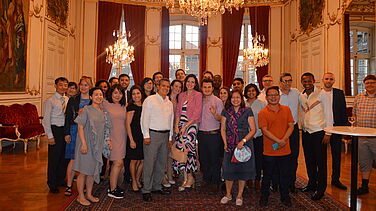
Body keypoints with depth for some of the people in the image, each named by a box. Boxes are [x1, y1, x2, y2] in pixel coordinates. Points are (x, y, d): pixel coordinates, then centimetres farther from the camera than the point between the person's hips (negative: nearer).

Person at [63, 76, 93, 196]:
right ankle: (69, 186, 6)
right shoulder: (73, 100, 8)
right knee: (74, 159, -3)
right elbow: (68, 117, 4)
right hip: (75, 131, -1)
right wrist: (67, 133, -2)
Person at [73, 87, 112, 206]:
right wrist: (84, 143, -18)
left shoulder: (103, 112, 10)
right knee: (84, 171, 0)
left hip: (98, 145, 6)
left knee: (93, 170, 13)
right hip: (87, 144, -6)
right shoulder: (86, 110, -8)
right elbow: (80, 127, -12)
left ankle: (89, 194, 26)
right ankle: (81, 196, 13)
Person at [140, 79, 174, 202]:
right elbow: (144, 119, -8)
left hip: (165, 135, 7)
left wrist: (170, 137, 15)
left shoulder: (169, 103, 16)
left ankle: (157, 187, 25)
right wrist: (146, 135, -12)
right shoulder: (150, 100, -4)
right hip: (152, 134, -6)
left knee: (162, 162, 12)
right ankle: (146, 190, 5)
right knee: (149, 162, -4)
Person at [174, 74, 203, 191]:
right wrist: (176, 125, 0)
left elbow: (197, 114, -8)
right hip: (181, 126, 5)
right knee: (180, 150, -1)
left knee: (188, 149, -11)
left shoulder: (198, 95, -1)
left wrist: (186, 126, -12)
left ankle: (189, 177, 6)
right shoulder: (181, 95, 16)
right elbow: (178, 111, 14)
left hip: (191, 125, -5)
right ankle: (186, 178, 9)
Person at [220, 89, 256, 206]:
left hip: (245, 145, -1)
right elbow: (223, 129, 8)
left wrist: (243, 141, -15)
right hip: (230, 145, 2)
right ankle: (228, 194, 26)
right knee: (229, 169, 7)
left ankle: (239, 195, 24)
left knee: (243, 169, 6)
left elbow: (253, 130, -5)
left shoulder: (247, 111, -4)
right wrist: (225, 143, -3)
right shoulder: (226, 111, 4)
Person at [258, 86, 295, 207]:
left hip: (285, 150, 3)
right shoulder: (263, 113, -5)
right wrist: (278, 141, -20)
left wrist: (284, 140, -13)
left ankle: (285, 197, 31)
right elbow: (265, 130, -11)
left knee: (284, 175, 14)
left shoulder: (286, 110, 6)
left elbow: (291, 126, 2)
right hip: (269, 151, -3)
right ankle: (264, 197, 26)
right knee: (267, 175, 9)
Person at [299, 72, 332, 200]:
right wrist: (303, 128, 13)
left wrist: (328, 133, -11)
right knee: (309, 160, 14)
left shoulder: (321, 94, -6)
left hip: (319, 132, -5)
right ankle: (312, 184, 29)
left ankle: (321, 188, 11)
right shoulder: (300, 96, 8)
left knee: (320, 161, 0)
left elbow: (328, 114, -7)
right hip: (306, 132, 5)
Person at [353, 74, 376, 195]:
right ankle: (364, 186, 24)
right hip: (361, 137, 4)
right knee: (364, 163, 13)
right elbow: (354, 114, 18)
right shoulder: (358, 98, 9)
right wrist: (357, 126, 8)